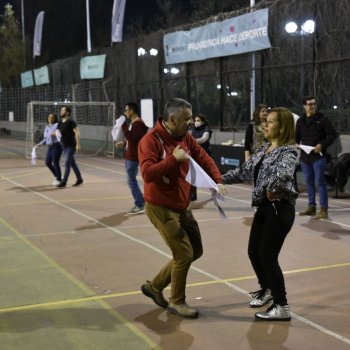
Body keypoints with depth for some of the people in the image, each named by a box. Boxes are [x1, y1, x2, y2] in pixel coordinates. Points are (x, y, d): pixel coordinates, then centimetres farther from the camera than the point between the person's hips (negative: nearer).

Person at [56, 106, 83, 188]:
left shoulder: (71, 122, -14)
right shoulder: (60, 122, 9)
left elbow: (77, 133, -16)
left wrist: (78, 144, -20)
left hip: (71, 146, -8)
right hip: (65, 146, 8)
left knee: (67, 164, -8)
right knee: (72, 163, 13)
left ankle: (64, 182, -5)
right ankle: (79, 179, 23)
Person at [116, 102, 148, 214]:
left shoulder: (138, 123, -17)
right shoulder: (133, 123, 16)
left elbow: (130, 137, -27)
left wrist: (123, 124, -21)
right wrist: (123, 143, 12)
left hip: (133, 157, -11)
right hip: (129, 156, 11)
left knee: (131, 180, -8)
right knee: (132, 180, 14)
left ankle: (140, 205, -4)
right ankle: (140, 202, 20)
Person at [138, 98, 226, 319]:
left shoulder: (186, 138, 5)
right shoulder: (151, 140, -19)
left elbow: (204, 159, 10)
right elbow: (147, 173, -29)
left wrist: (218, 181, -5)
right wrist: (173, 158, -32)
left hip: (182, 206, 9)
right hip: (161, 207, -9)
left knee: (196, 251, 16)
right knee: (184, 253, -7)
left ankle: (155, 286, 28)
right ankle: (177, 302, 15)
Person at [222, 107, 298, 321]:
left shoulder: (288, 151, -15)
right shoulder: (265, 148, 11)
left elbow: (284, 173, -37)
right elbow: (245, 171, 17)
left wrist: (272, 190, -24)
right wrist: (221, 178, 13)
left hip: (280, 209, -8)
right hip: (264, 208, 8)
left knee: (267, 256, -5)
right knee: (254, 252, 14)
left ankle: (282, 307, 7)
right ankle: (266, 289, 40)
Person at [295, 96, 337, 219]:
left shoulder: (322, 119, -3)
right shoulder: (300, 121, 13)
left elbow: (332, 134, -7)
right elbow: (297, 137, 23)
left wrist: (322, 145, -19)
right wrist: (296, 144, 2)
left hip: (318, 156, -6)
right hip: (305, 157, 6)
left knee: (320, 182, -8)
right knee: (309, 182, 12)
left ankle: (324, 210, -7)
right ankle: (311, 207, 22)